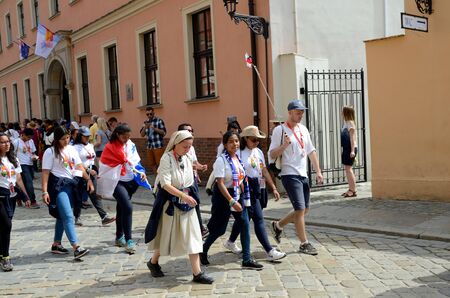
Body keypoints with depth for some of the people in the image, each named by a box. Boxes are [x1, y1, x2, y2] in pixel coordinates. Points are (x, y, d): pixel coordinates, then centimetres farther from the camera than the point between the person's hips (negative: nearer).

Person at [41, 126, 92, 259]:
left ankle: (56, 245, 28)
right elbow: (45, 172, -9)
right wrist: (45, 191, -16)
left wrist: (88, 179, -6)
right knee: (68, 217, -15)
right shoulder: (50, 152, -5)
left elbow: (79, 166, 7)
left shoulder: (72, 149, 11)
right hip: (58, 185, -6)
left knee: (62, 216, 14)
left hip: (70, 184, 6)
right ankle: (76, 248, -21)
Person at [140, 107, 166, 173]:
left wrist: (154, 128, -19)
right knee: (152, 164, 11)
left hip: (158, 146, -6)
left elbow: (164, 132, -8)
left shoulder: (159, 121, -3)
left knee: (159, 163, -6)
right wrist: (145, 127, -10)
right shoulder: (145, 122, 11)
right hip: (149, 146, 6)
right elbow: (142, 135, 8)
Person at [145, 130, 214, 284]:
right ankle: (153, 262, 35)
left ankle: (197, 272, 3)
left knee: (193, 236, 0)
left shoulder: (187, 159, 3)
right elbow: (165, 184, -22)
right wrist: (183, 195, -28)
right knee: (167, 234, 9)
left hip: (187, 201, 5)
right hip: (170, 201, -5)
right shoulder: (167, 158, -15)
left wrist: (189, 196, 4)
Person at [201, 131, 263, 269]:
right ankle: (203, 251, 28)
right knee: (219, 229, 4)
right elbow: (220, 183, -21)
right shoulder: (221, 160, -17)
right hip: (224, 196, -7)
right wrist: (232, 201, -25)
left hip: (238, 195, 7)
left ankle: (247, 259, 6)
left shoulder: (237, 158, 5)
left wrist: (243, 195, 11)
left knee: (245, 225, 1)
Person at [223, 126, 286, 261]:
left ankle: (230, 242, 36)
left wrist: (273, 188, 13)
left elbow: (264, 171, 16)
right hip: (248, 189, -8)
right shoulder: (240, 153, -12)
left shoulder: (259, 152, 13)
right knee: (259, 219, -9)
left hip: (259, 189, 8)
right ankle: (270, 251, -7)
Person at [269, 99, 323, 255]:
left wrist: (318, 171, 12)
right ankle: (304, 243, 4)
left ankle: (278, 225, 31)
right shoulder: (280, 130, -8)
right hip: (290, 175, -8)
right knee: (300, 209, -9)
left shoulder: (303, 129, 13)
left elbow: (311, 151, 19)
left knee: (305, 209, 12)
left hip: (303, 175, 8)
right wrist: (285, 145, -26)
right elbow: (272, 155, -10)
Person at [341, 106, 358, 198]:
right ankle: (351, 189, 20)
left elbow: (352, 138, -17)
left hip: (350, 148, -10)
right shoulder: (346, 123, 15)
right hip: (346, 148, 10)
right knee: (347, 169, 13)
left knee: (348, 168, -9)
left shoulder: (350, 123, -12)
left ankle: (353, 190, -5)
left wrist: (352, 150, -22)